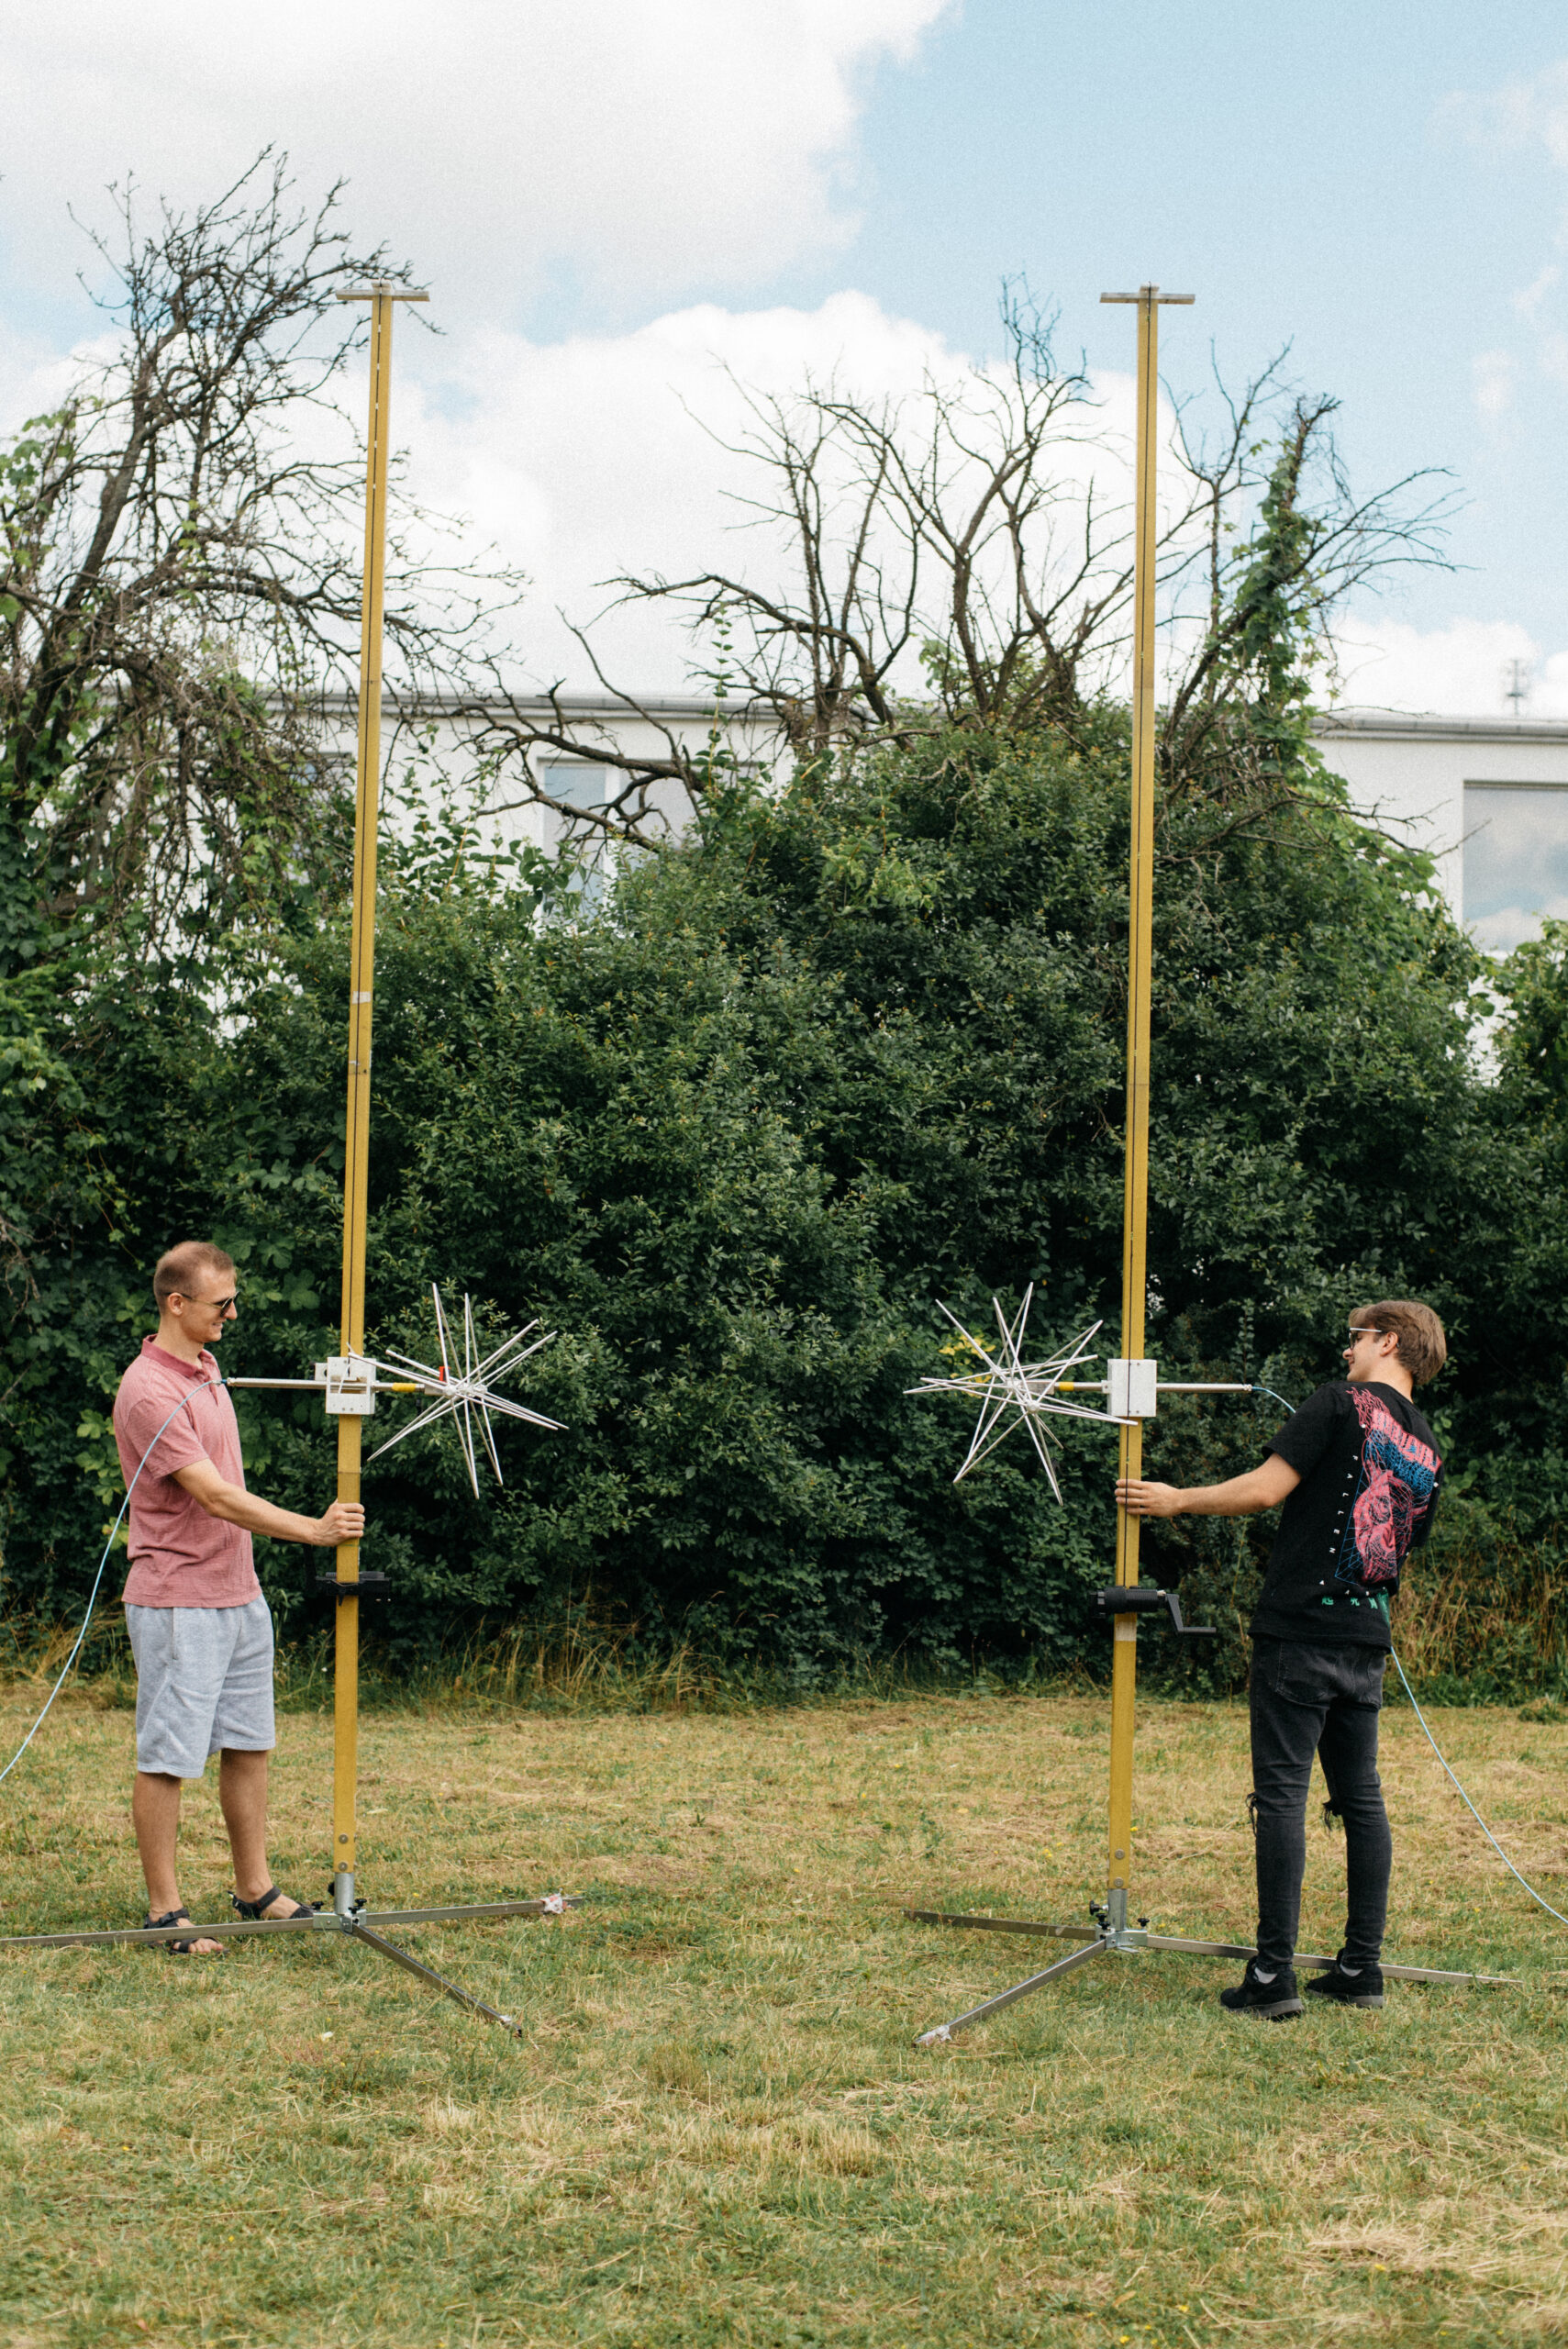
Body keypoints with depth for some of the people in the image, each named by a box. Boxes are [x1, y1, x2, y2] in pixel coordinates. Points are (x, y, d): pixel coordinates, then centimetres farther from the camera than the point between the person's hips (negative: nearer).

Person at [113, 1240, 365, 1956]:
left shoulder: (206, 1367, 12)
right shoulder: (148, 1392, -19)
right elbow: (217, 1497, -24)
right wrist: (312, 1529, -28)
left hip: (239, 1596, 9)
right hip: (176, 1605, -9)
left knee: (248, 1747, 14)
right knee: (166, 1758, -2)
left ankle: (256, 1888, 23)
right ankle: (164, 1910, 5)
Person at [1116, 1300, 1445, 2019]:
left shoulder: (1343, 1402, -6)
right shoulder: (1427, 1448, 14)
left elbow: (1265, 1488, -13)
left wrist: (1176, 1500, -2)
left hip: (1300, 1630, -7)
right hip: (1366, 1641, 7)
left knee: (1282, 1796, -6)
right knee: (1360, 1799, 12)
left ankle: (1273, 1975, -7)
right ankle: (1362, 1966, 15)